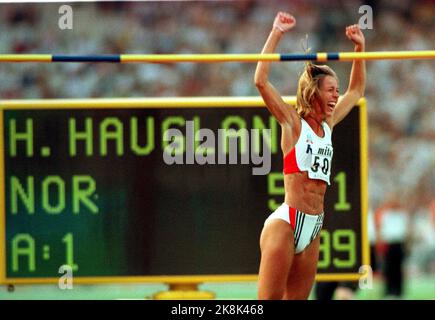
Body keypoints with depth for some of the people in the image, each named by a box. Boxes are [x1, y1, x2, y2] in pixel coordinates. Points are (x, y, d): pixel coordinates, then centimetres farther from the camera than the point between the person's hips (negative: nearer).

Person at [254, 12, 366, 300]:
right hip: (286, 222, -7)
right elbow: (261, 81, -11)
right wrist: (276, 34, -10)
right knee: (268, 299, -12)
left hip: (313, 227, 7)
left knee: (296, 300, 4)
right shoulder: (292, 121, 0)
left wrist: (360, 48, 24)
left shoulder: (328, 125, 17)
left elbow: (356, 90, 32)